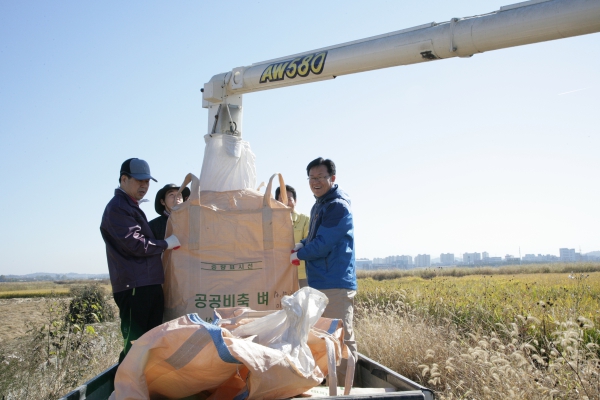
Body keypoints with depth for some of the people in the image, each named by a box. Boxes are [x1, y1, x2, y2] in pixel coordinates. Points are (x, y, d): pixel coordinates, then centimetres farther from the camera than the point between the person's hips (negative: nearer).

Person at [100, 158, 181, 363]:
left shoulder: (132, 207, 22)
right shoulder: (117, 208, -10)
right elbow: (136, 245, -17)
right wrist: (167, 243, -4)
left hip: (149, 285, 10)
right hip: (134, 287, -10)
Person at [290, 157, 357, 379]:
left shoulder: (337, 206, -14)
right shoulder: (318, 206, 17)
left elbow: (323, 245, -19)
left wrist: (297, 254, -3)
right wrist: (300, 245, 6)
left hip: (336, 285, -10)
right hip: (319, 283, 10)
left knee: (342, 338, -6)